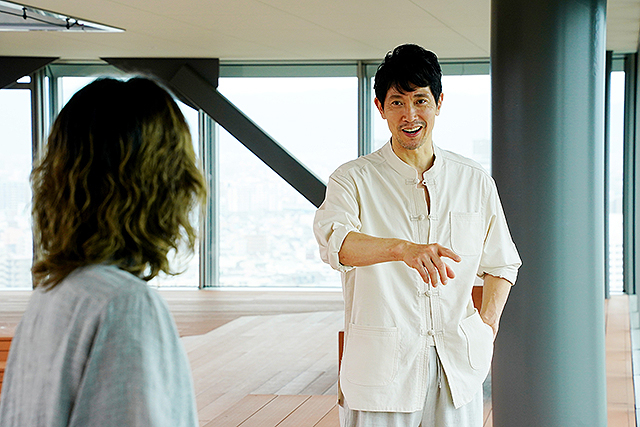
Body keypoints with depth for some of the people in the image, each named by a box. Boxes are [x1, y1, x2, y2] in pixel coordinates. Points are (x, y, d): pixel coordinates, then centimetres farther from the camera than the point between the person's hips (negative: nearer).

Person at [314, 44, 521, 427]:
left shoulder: (476, 182, 8)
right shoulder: (354, 180, -2)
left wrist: (487, 326, 4)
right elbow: (334, 240, -22)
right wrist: (403, 248, -39)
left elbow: (501, 262, 19)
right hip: (380, 371, -2)